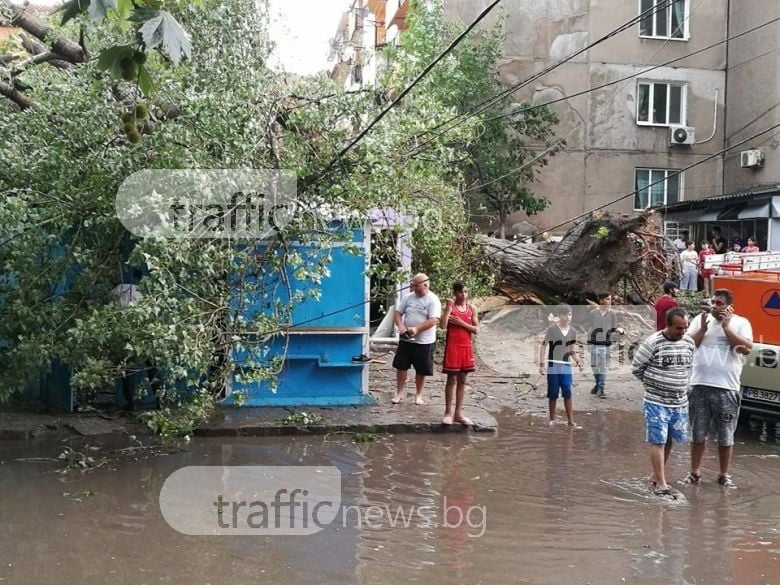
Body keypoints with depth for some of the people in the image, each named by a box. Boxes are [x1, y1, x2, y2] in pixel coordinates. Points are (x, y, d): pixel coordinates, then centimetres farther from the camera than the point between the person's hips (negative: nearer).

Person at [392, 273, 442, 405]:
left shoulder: (433, 300, -10)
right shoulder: (408, 297, 3)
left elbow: (433, 320, -19)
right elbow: (398, 313, 6)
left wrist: (417, 329, -29)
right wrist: (400, 326, -14)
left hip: (424, 342, -4)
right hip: (406, 340, 4)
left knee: (421, 370, 6)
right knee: (401, 366, 6)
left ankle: (418, 395, 21)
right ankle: (399, 393, 19)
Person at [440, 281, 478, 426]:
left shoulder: (471, 309, 7)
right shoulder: (450, 306, -5)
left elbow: (476, 329, 1)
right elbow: (443, 325, -20)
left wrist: (461, 323, -10)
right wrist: (448, 307, -22)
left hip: (466, 347, 4)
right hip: (452, 346, -4)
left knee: (462, 380, 8)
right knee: (451, 379, -2)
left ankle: (458, 413, 14)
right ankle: (448, 413, 5)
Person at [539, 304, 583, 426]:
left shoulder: (572, 331, 5)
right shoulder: (552, 329, -8)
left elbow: (572, 351, 14)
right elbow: (543, 346, -6)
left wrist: (577, 361, -2)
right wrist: (542, 364, -12)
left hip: (566, 366, 3)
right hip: (553, 366, -3)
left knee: (567, 392, -5)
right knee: (553, 393, 3)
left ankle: (571, 420, -3)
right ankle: (552, 419, 16)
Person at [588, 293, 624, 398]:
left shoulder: (612, 314, 1)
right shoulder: (593, 313, 0)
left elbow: (614, 328, 5)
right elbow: (589, 327, 7)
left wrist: (619, 330, -15)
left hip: (606, 344, -1)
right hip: (595, 343, 1)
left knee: (603, 367, 1)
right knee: (594, 366, 9)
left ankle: (600, 390, 7)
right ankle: (598, 384, 33)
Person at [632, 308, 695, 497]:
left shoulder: (689, 343, 2)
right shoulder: (653, 343, -15)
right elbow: (636, 368, -6)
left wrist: (680, 384, 12)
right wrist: (653, 383, 4)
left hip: (680, 402, 5)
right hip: (657, 402, -5)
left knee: (668, 441, 13)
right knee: (658, 441, -5)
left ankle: (656, 475, 28)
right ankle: (661, 483, -2)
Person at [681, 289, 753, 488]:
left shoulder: (741, 323, 2)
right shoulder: (700, 319, 6)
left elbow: (746, 348, -11)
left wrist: (726, 326, -12)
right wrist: (703, 327, -11)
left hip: (726, 388, -1)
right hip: (700, 385, 1)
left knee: (726, 436, 8)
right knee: (698, 434, 9)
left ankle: (724, 475, 21)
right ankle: (695, 472, 20)